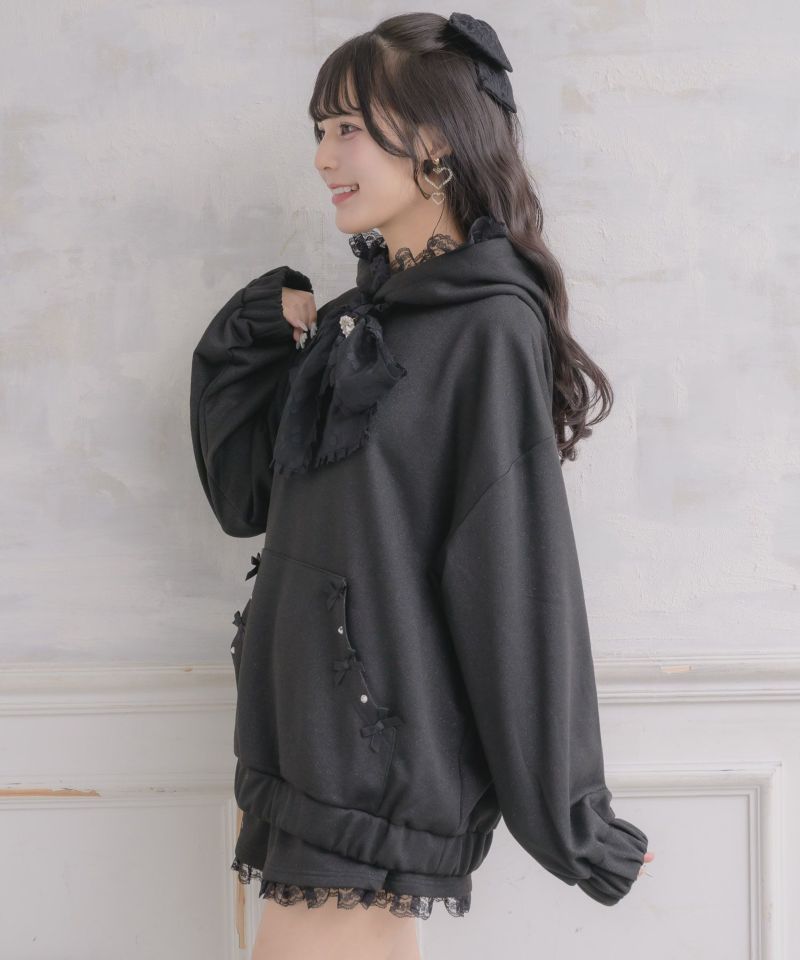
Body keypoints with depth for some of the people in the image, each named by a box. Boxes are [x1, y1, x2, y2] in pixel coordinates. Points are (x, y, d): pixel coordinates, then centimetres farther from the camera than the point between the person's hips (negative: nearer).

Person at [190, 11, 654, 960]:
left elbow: (519, 583, -15)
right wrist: (252, 336, -2)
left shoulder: (489, 328, -13)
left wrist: (569, 820, -11)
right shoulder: (362, 314, 12)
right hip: (310, 726, 8)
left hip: (386, 735, -8)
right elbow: (244, 494, 12)